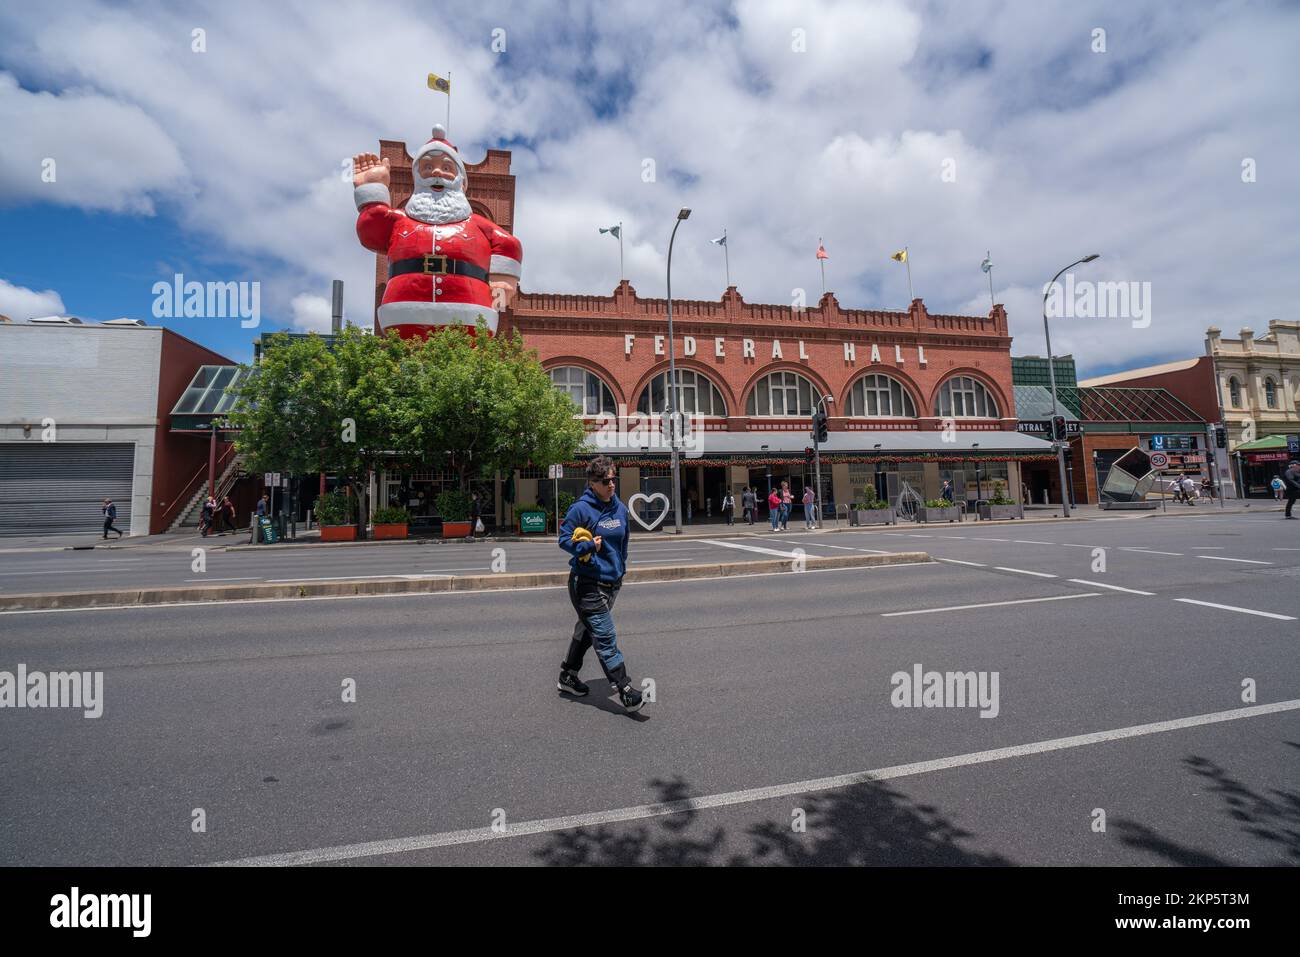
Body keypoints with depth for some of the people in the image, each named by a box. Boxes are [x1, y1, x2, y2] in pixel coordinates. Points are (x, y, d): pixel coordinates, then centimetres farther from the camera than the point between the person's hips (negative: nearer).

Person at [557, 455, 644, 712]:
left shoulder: (621, 508, 7)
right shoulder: (580, 508, -13)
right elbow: (565, 539, -7)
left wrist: (620, 570, 20)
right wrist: (589, 546, -21)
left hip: (611, 583, 7)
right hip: (587, 584, -7)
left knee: (587, 630, 19)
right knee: (606, 638, -7)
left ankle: (568, 676, 37)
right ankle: (626, 691, -1)